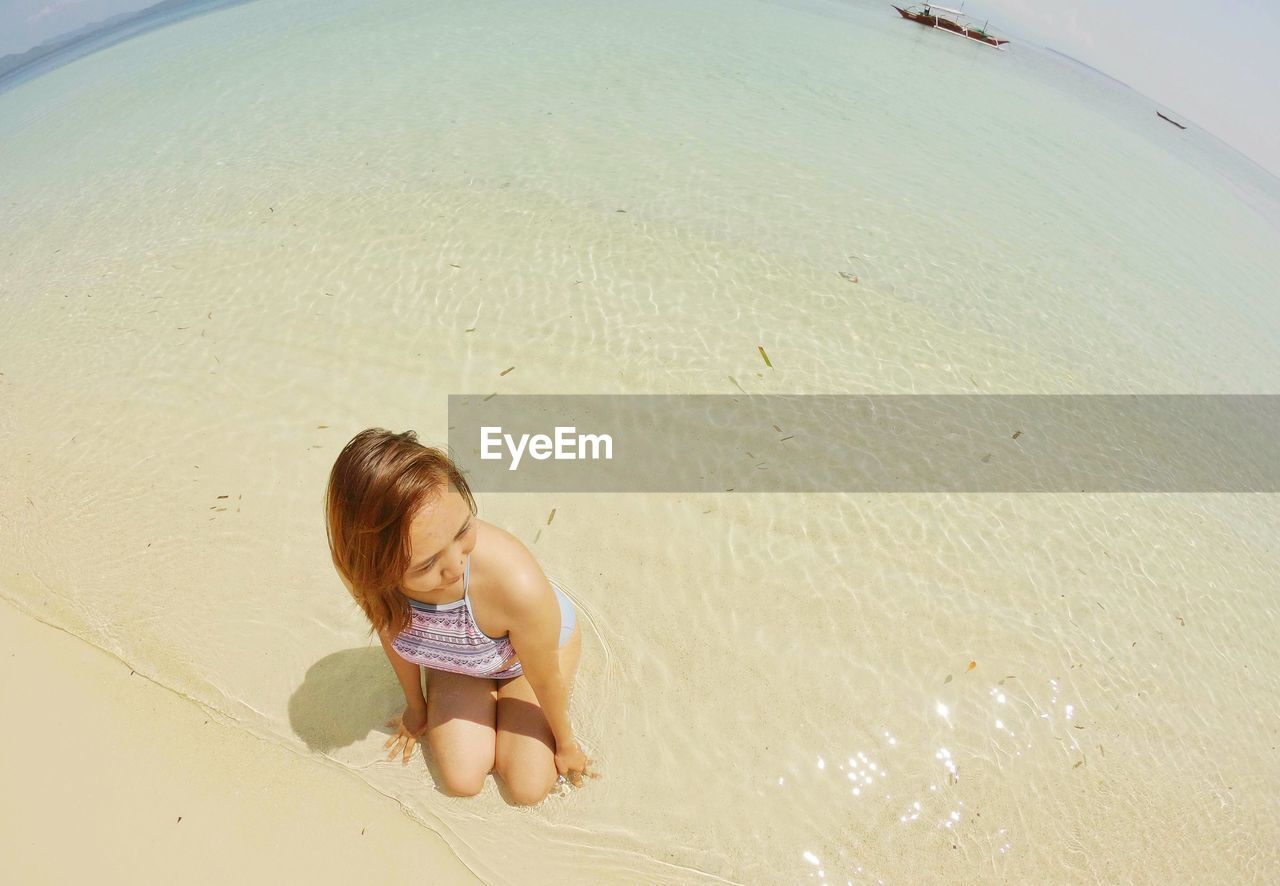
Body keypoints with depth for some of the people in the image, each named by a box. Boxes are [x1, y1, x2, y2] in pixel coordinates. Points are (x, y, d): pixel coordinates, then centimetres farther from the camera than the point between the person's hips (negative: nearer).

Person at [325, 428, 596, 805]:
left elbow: (545, 679, -25)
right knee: (461, 780, 4)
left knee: (527, 787, 3)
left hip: (538, 637, -2)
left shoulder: (518, 582, -48)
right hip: (457, 654, 2)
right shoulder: (360, 568, -37)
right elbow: (391, 630, -10)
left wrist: (565, 742, -3)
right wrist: (416, 705, 9)